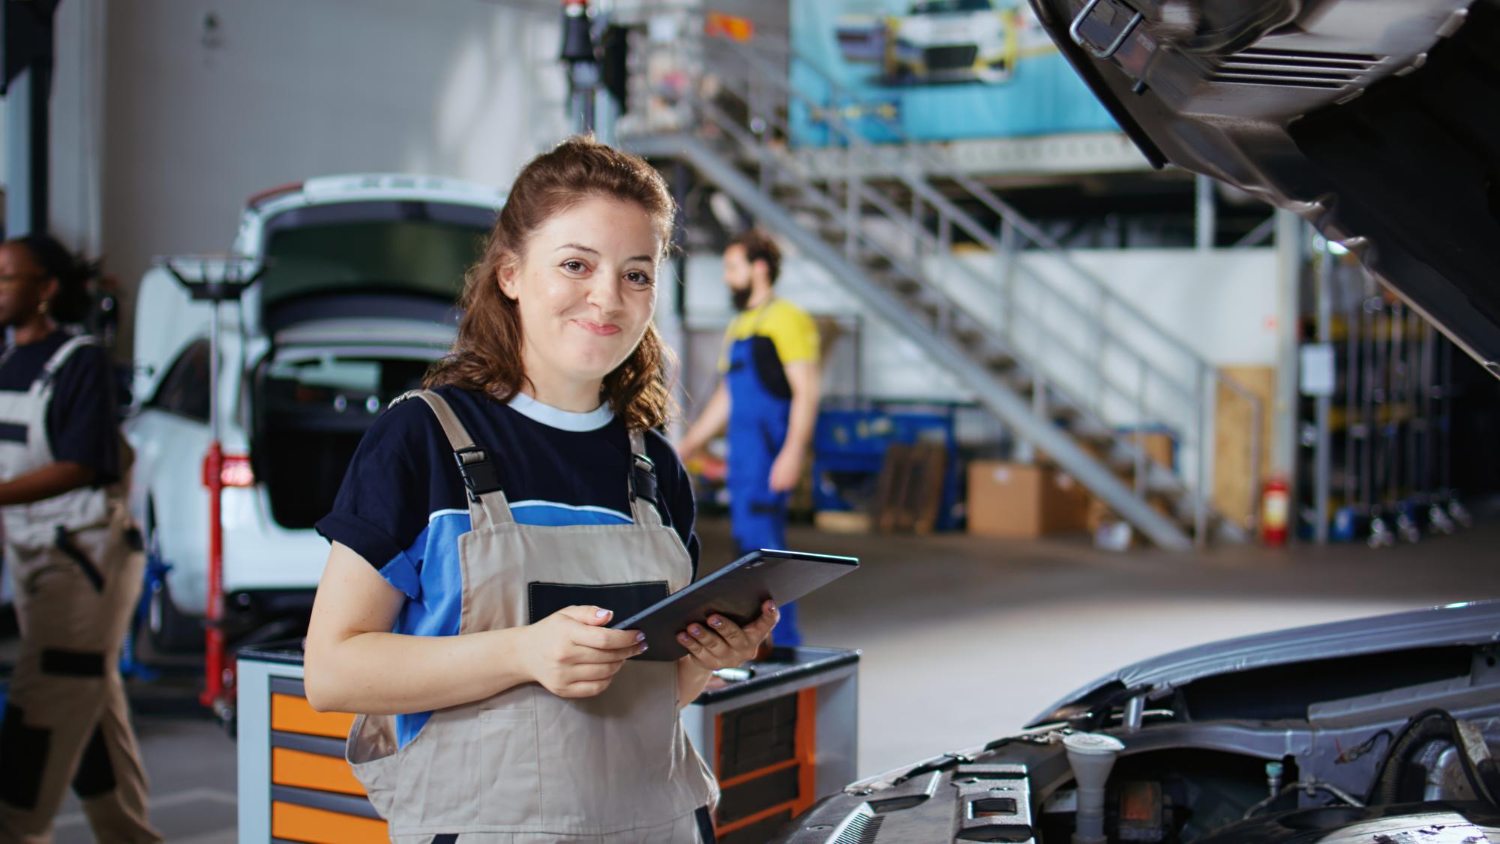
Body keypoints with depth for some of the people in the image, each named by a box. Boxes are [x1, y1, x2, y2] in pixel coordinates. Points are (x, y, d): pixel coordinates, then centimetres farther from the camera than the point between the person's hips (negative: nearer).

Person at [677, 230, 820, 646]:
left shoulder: (787, 319, -7)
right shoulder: (737, 327, 20)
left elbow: (806, 391, -14)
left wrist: (793, 452, -21)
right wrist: (689, 443, 25)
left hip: (771, 450, -9)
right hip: (742, 451, 9)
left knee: (760, 538, -13)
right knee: (749, 538, 9)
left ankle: (781, 639, -8)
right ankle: (773, 638, 16)